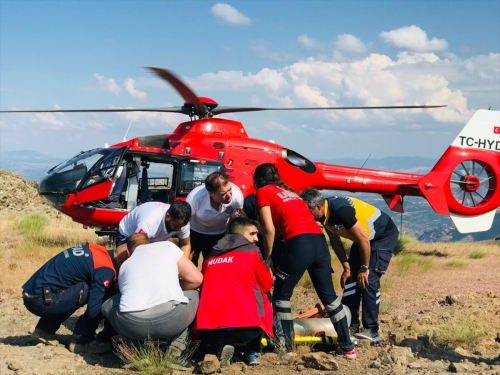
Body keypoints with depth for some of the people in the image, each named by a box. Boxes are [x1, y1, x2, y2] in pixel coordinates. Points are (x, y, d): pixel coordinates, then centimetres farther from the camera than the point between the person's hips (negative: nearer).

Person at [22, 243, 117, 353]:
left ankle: (43, 331, 22)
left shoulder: (96, 250, 14)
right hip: (41, 300, -9)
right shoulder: (105, 269, -13)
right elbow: (94, 310, -18)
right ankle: (81, 341, -1)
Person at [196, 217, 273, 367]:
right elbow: (267, 286, 22)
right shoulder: (251, 251, 11)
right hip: (246, 326, -3)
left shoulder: (209, 258, 22)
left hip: (209, 331, 3)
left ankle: (222, 346, 9)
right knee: (263, 296, 26)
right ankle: (252, 351, 21)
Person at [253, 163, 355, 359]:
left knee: (281, 296, 12)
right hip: (320, 241, 6)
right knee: (328, 295, 16)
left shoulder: (263, 192, 10)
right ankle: (348, 347, 19)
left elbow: (269, 229, 1)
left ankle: (286, 348, 11)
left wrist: (267, 257, 12)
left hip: (299, 244, -6)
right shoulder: (289, 191, 30)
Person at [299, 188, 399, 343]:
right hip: (364, 236, 9)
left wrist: (364, 268, -21)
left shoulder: (341, 210, -35)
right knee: (351, 278, 2)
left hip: (385, 235, -9)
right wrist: (346, 267, 3)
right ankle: (351, 325, 10)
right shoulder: (324, 214, -8)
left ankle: (371, 331, -14)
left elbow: (363, 239, -30)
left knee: (369, 280, -17)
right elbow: (335, 241, 5)